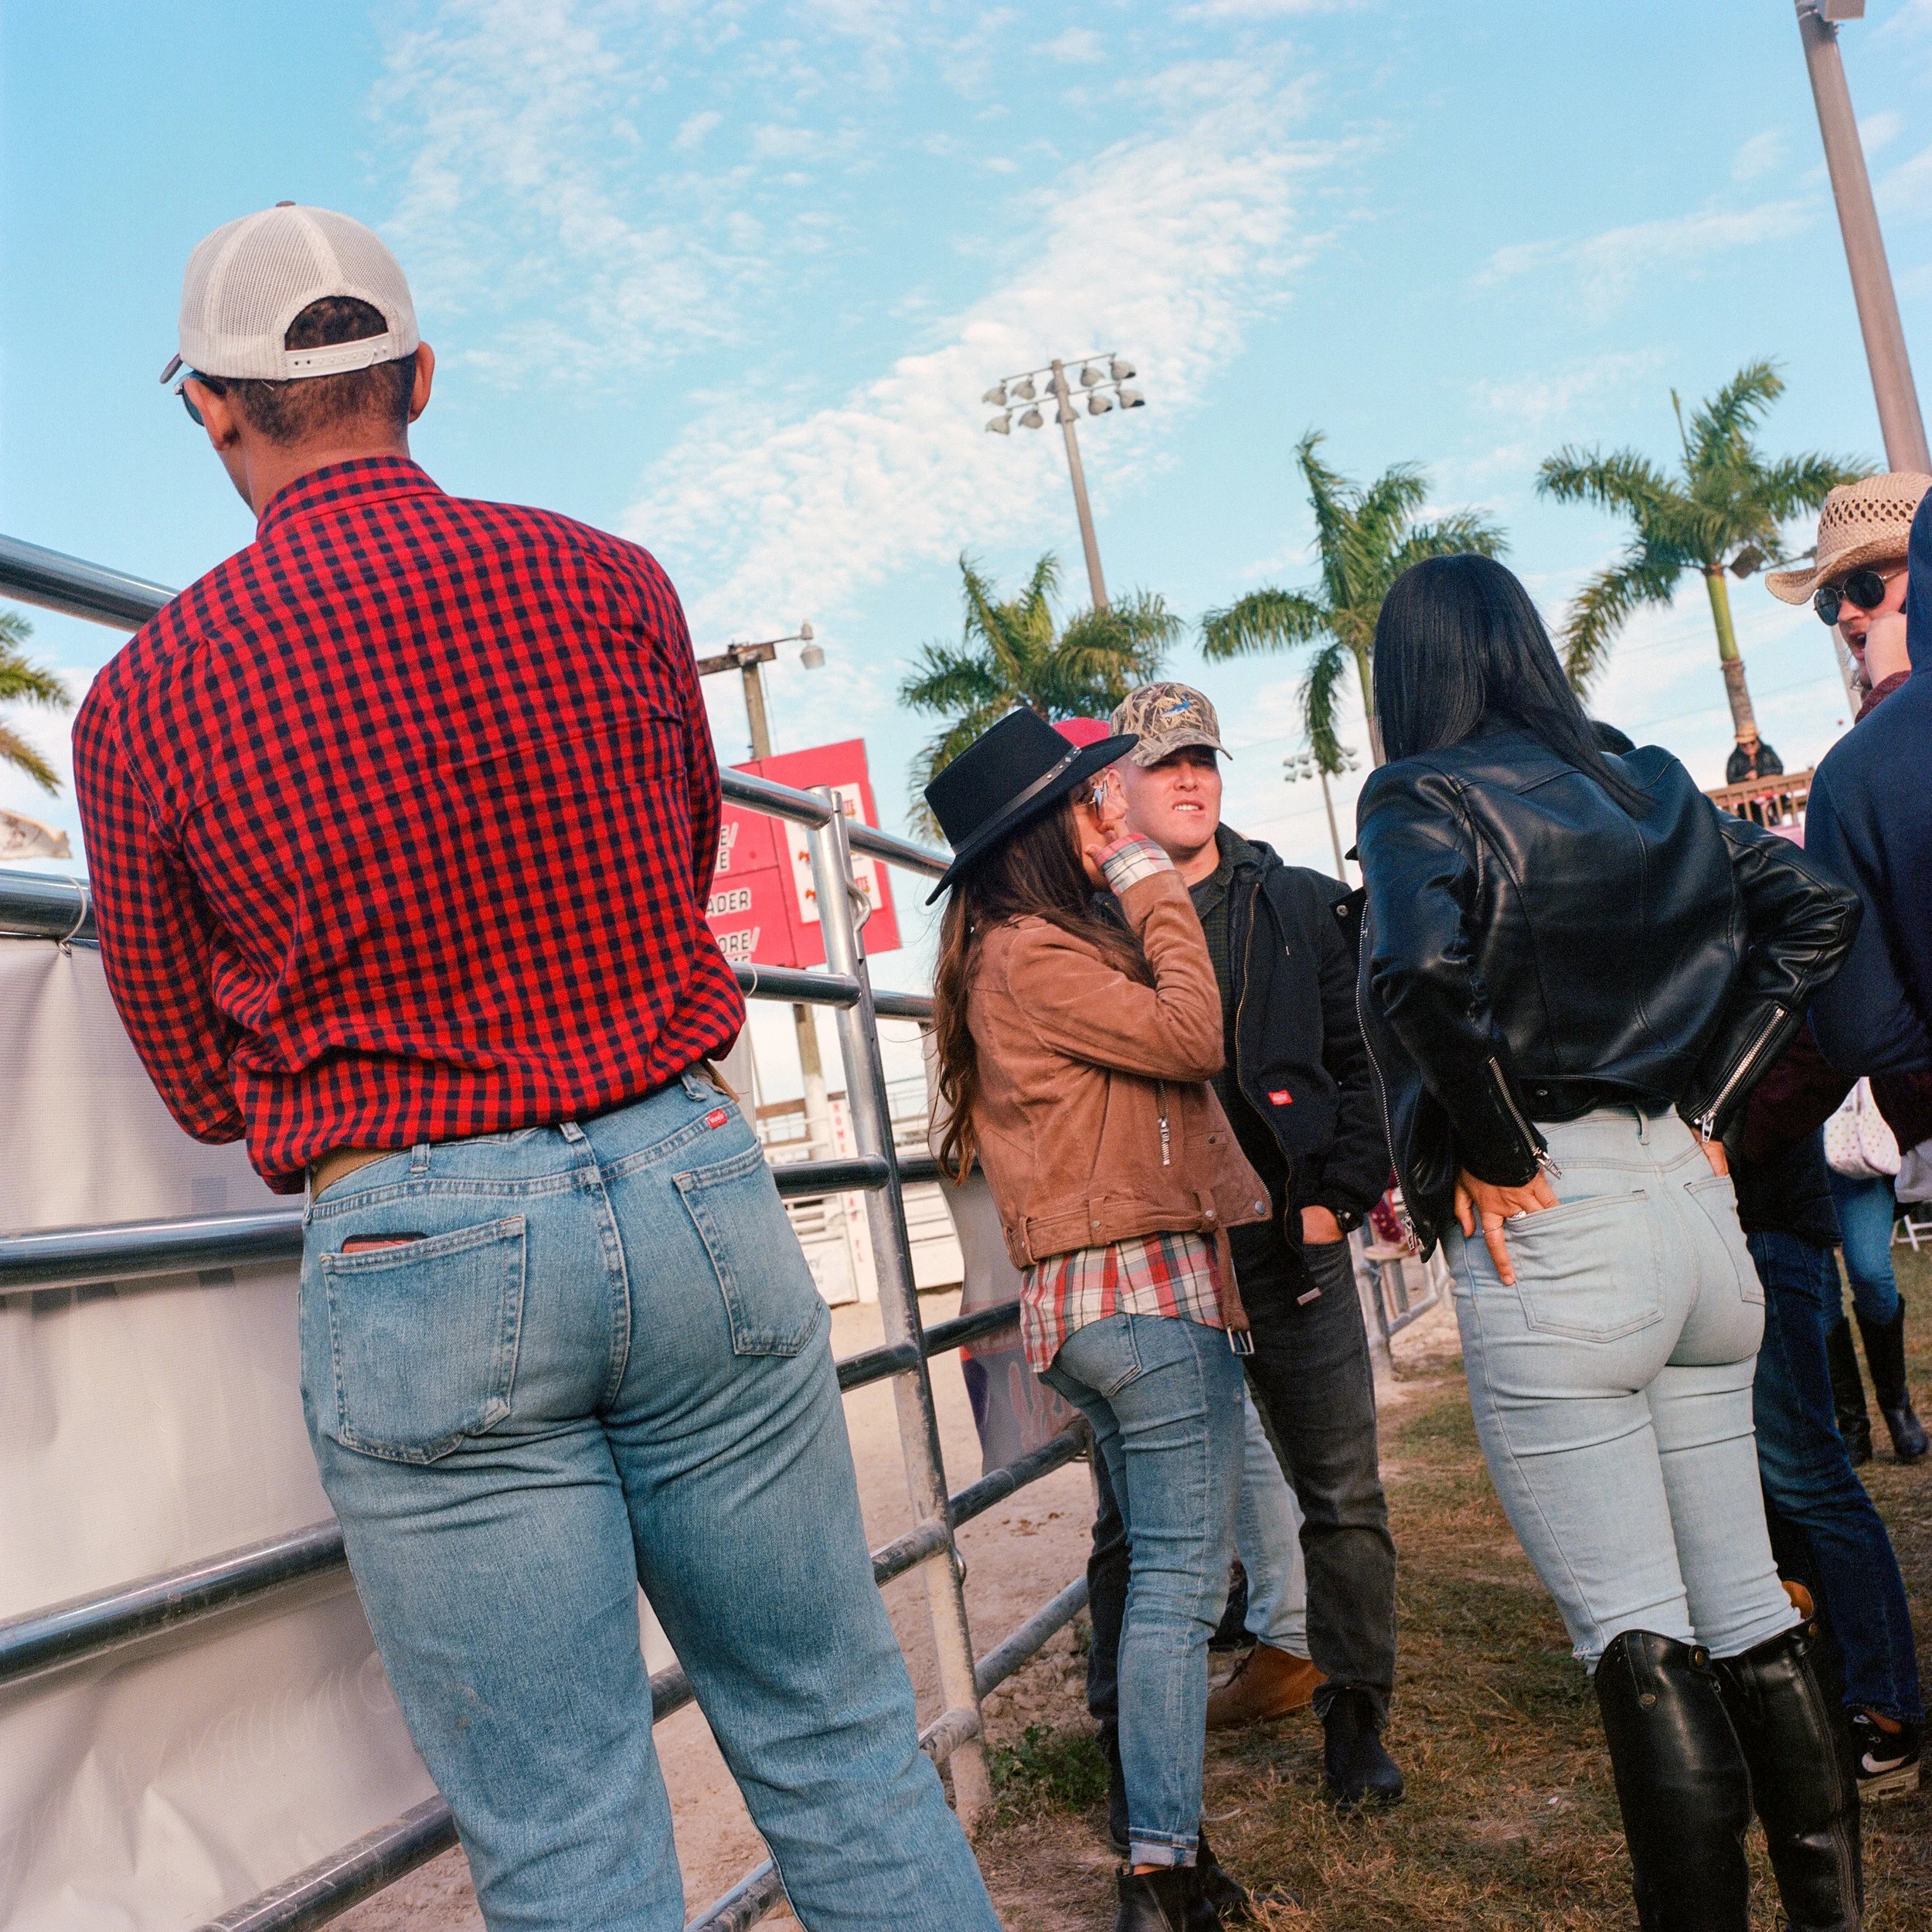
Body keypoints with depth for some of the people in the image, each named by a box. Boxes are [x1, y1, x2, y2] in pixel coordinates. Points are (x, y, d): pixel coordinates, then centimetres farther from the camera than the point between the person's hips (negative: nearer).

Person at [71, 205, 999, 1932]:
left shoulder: (142, 701, -2)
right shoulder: (610, 584, 2)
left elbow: (201, 1087, 8)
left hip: (413, 1255, -1)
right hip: (691, 1187, 2)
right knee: (840, 1745, 16)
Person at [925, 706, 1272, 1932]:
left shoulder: (1037, 948, 19)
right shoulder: (1032, 956, -12)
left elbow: (1159, 1065, 17)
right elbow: (1193, 1037, -17)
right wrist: (1151, 879, -9)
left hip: (1109, 1297, 10)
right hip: (1146, 1289, -10)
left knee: (1163, 1573, 14)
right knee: (1182, 1578, -6)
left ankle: (1163, 1833, 22)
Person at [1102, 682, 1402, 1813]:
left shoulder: (1300, 907, 9)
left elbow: (1366, 1060, 9)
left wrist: (1341, 1193, -2)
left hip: (1294, 1250, 2)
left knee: (1346, 1500, 7)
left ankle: (1357, 1724, 24)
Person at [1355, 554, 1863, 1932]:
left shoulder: (1420, 797, -6)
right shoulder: (1651, 785, 13)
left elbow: (1424, 966, -25)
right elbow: (1814, 912, 13)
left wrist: (1488, 1152, -13)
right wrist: (1709, 1101, 11)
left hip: (1547, 1228, -7)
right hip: (1692, 1199, 7)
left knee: (1639, 1637, 0)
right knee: (1748, 1608, 16)